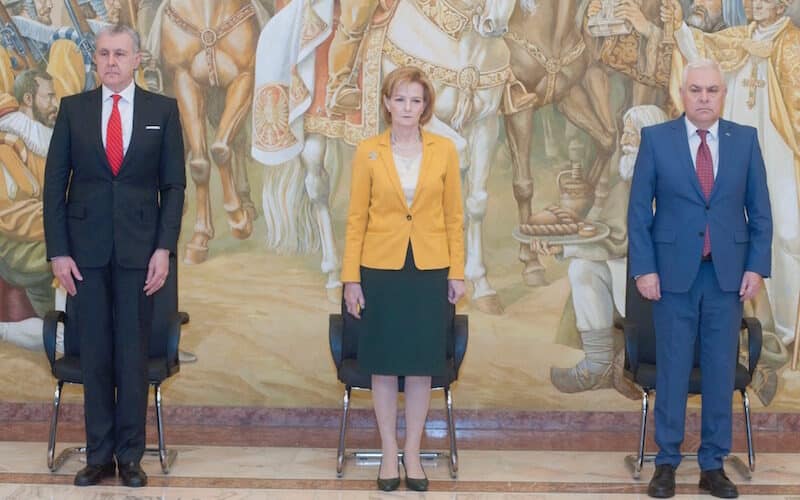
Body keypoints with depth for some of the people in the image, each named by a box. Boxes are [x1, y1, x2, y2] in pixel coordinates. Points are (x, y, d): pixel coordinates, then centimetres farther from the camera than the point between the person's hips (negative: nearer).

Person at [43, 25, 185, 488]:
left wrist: (164, 248, -6)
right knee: (95, 355, 6)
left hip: (139, 251, -1)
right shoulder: (73, 108, 5)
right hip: (87, 250, 1)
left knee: (133, 355, 4)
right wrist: (58, 251, -3)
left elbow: (174, 184, 2)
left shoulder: (163, 110, 3)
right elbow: (55, 183, 4)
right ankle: (99, 454, 16)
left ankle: (130, 456, 14)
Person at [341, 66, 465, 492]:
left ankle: (413, 451, 20)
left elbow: (453, 216, 5)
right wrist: (351, 277, -4)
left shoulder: (444, 150, 1)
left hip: (429, 269, 1)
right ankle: (389, 452, 19)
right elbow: (356, 218, 0)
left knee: (422, 361, 7)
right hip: (381, 269, -1)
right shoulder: (368, 152, -1)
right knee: (383, 362, 6)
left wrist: (457, 272, 1)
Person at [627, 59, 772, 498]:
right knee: (671, 369, 5)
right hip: (674, 272, -1)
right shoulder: (656, 139, 0)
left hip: (728, 274, 2)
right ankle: (666, 462, 16)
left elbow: (759, 210, 7)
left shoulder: (745, 139, 5)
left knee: (721, 369, 6)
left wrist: (757, 266, -1)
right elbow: (639, 210, 0)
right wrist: (643, 268, -6)